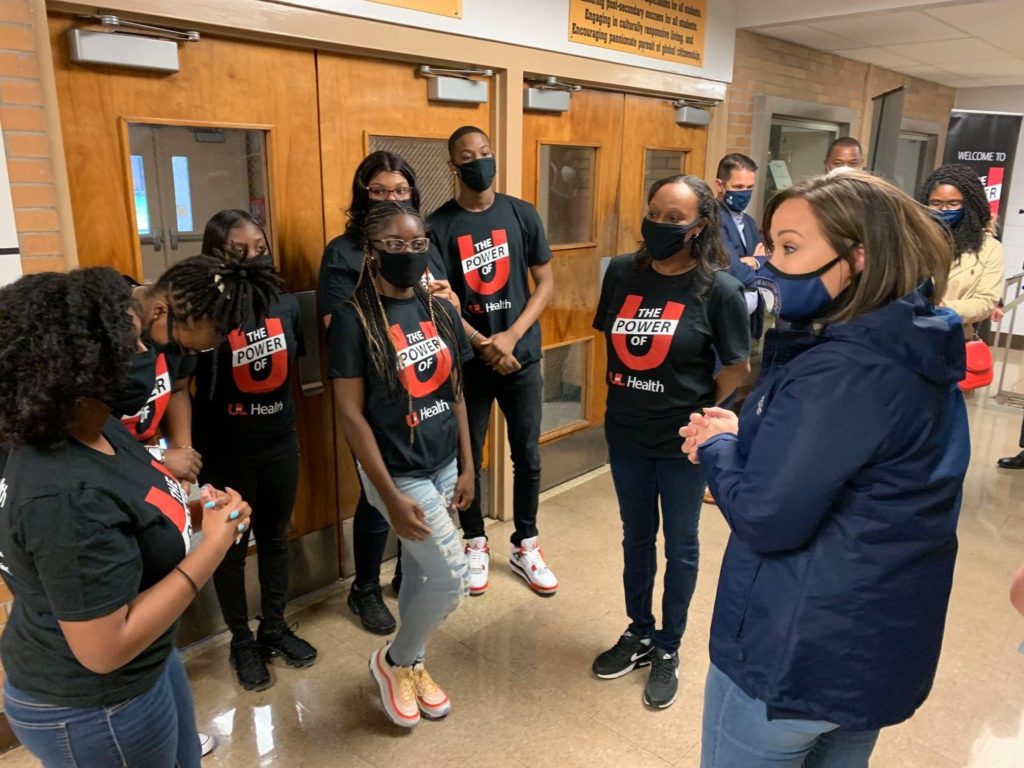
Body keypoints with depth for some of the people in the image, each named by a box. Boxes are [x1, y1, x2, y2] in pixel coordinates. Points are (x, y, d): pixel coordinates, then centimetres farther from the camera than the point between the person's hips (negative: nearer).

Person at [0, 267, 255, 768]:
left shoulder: (98, 429, -7)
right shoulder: (68, 496, -36)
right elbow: (105, 648, -32)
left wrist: (198, 505, -7)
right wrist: (212, 547, -28)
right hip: (93, 709, -8)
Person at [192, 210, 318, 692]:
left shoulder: (285, 304, -4)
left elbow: (295, 358, 13)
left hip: (280, 441, 4)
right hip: (225, 450, -4)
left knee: (275, 538, 18)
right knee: (231, 546, 13)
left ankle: (275, 627, 38)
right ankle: (241, 641, 32)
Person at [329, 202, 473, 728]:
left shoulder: (442, 312, 2)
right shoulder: (354, 320, -15)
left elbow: (455, 394, 9)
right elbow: (351, 414, -16)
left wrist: (466, 466, 7)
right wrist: (391, 496, -17)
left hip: (443, 466, 6)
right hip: (397, 472, -5)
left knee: (420, 575, 18)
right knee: (452, 581, -3)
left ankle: (414, 666, 41)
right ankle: (392, 662, 24)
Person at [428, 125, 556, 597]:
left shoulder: (521, 214, 1)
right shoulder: (439, 225, -3)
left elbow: (545, 281, 1)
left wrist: (511, 336, -11)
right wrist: (482, 344, -16)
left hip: (521, 355, 1)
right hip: (467, 359, -1)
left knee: (528, 457, 9)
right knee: (468, 458, 10)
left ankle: (525, 546, 28)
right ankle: (475, 544, 30)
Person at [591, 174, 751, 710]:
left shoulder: (718, 288, -15)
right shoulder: (622, 273, -3)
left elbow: (737, 366, -7)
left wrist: (698, 410, 0)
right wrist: (627, 395, 8)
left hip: (682, 440, -4)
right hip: (626, 433, 4)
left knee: (680, 545, 13)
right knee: (635, 537, 19)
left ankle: (668, 649, 32)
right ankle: (639, 634, 40)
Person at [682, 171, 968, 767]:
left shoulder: (840, 373, -27)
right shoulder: (917, 355, 3)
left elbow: (765, 519, -28)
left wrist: (719, 446, -10)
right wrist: (745, 437, 1)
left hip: (796, 655, -9)